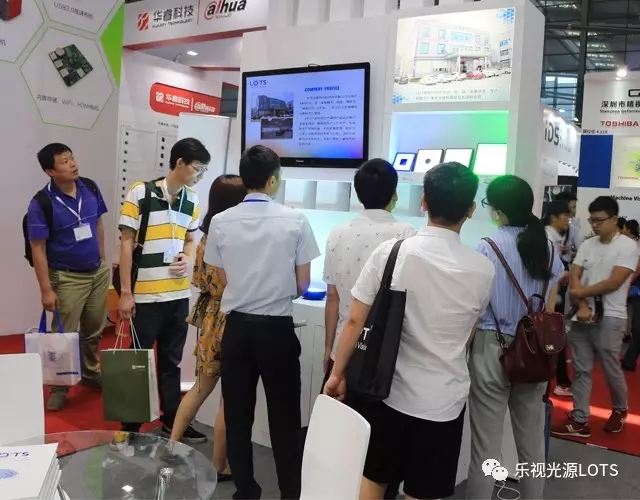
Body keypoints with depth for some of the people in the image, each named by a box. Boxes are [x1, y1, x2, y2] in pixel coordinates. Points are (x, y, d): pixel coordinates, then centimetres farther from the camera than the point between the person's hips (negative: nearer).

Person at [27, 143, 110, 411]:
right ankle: (59, 387, 20)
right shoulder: (41, 204, -18)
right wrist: (46, 289, -16)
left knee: (93, 330, 18)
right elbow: (38, 249, -15)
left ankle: (90, 373, 37)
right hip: (67, 278, -5)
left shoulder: (90, 188, -3)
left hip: (98, 272, 5)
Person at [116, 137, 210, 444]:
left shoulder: (192, 201, 7)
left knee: (171, 361, 15)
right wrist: (125, 292, -10)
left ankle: (172, 421, 27)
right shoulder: (140, 194, -8)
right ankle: (130, 425, 22)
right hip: (145, 295, -5)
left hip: (179, 294, 5)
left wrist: (187, 259, -5)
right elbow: (126, 242, -7)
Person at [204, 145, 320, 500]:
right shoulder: (295, 221, -8)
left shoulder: (220, 222, -4)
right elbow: (302, 284, -3)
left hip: (237, 327, 2)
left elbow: (221, 280, 4)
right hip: (277, 328, -2)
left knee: (237, 415, 14)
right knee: (284, 417, 11)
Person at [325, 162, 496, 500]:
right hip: (443, 401, 0)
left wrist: (337, 374, 4)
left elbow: (355, 321, -8)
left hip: (387, 390, 1)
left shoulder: (389, 252, -10)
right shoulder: (482, 270, -7)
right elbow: (468, 336, 8)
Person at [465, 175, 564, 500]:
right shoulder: (548, 248, 4)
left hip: (493, 348, -5)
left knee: (486, 445, 4)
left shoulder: (488, 247, -11)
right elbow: (549, 310, 10)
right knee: (532, 442, 17)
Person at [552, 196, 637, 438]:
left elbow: (614, 282, -15)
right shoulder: (587, 245, 8)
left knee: (611, 369, 7)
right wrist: (582, 306, -11)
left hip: (609, 318, -5)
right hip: (582, 316, 5)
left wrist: (582, 292, -7)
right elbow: (574, 278, 3)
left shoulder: (628, 246, -7)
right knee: (581, 370, 6)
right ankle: (579, 421, 12)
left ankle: (620, 409, 34)